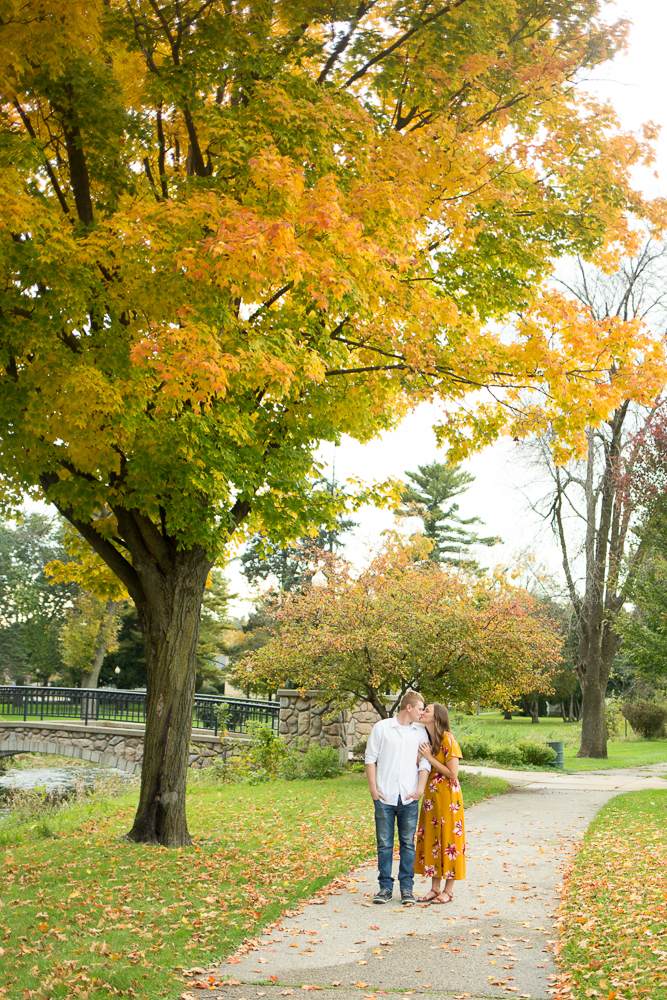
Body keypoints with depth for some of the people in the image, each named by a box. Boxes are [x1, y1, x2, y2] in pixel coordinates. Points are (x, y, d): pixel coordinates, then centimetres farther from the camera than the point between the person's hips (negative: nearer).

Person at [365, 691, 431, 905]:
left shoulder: (420, 732, 9)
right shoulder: (382, 727, 3)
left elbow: (424, 762, 9)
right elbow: (370, 758, 4)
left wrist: (420, 788, -3)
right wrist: (373, 788, -2)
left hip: (409, 798, 1)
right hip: (384, 796, -1)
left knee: (408, 843, 4)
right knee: (384, 844, 3)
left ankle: (407, 888, 12)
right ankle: (385, 887, 12)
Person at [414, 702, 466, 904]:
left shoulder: (448, 740, -16)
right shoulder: (426, 739, 8)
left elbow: (452, 773, -18)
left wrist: (430, 757, -17)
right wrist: (420, 756, -5)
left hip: (447, 796, -8)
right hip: (431, 796, 8)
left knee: (448, 838, -1)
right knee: (431, 838, 9)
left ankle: (448, 890, 8)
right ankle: (435, 888, 17)